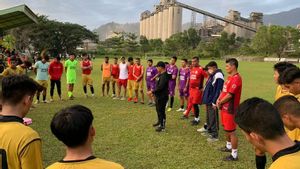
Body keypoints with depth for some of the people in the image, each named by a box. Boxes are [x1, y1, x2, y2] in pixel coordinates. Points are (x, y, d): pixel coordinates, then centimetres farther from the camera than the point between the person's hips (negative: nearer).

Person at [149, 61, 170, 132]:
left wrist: (152, 92, -20)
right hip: (158, 96, 10)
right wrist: (154, 91, 13)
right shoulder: (161, 75, 11)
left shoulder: (164, 76, -21)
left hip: (162, 96, -10)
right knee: (158, 110, 22)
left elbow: (160, 87, -26)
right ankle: (159, 122, 39)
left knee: (161, 111, -4)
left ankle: (162, 126, 5)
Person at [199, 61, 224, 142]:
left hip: (212, 102, -9)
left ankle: (215, 135, 8)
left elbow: (218, 90, -21)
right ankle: (209, 130, 35)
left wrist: (214, 102, -20)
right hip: (208, 100, 9)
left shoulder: (218, 76, -18)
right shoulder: (212, 76, 12)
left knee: (213, 118, -1)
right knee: (208, 117, 20)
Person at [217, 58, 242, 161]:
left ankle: (234, 155, 9)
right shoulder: (230, 77, 12)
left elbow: (229, 95, -22)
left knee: (231, 131, -2)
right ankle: (229, 146, 41)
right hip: (225, 107, 10)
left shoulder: (236, 78, -20)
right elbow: (224, 90, 16)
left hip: (230, 109, -10)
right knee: (226, 128, 23)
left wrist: (220, 103, -10)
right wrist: (219, 99, 0)